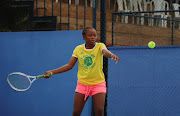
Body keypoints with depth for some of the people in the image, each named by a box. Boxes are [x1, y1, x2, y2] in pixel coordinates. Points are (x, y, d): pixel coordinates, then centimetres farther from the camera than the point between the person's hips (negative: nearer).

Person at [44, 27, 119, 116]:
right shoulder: (78, 49, 2)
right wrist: (52, 72, -6)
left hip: (98, 83, -2)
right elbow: (69, 65, 2)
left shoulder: (100, 46, -6)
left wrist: (111, 55, -54)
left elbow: (105, 52, -29)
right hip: (82, 83, 2)